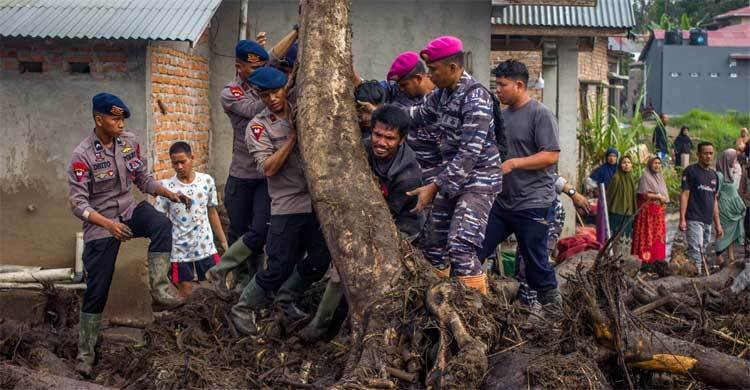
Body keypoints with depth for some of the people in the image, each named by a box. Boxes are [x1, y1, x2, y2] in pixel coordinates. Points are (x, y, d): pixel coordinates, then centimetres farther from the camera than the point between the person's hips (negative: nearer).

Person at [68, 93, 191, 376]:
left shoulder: (129, 141, -3)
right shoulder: (82, 155, -17)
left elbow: (143, 179, 8)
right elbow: (78, 204, -19)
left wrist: (170, 194, -8)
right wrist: (109, 224, -34)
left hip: (128, 210, 4)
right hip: (99, 223, -4)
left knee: (161, 225, -30)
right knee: (97, 290, 0)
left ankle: (158, 290, -26)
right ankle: (85, 352, 14)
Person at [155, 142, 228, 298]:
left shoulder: (207, 181, -1)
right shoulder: (166, 186, -8)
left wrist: (222, 241, 11)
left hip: (206, 247, 2)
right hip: (180, 250, -2)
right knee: (186, 291, 4)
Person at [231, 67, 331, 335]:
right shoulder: (258, 126, -3)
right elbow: (268, 168, -14)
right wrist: (293, 136, -16)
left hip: (318, 200, 5)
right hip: (288, 205, -5)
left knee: (320, 261, 8)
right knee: (279, 269, -4)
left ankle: (286, 299, 30)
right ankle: (243, 309, 16)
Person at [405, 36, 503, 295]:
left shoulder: (475, 98, -21)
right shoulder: (442, 93, 5)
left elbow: (470, 152, -25)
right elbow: (421, 115, 24)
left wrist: (435, 187, -25)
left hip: (479, 179, -9)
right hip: (453, 178, 9)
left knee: (460, 248, -21)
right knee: (431, 243, 11)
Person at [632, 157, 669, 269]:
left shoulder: (660, 177, 18)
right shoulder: (645, 177, -6)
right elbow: (644, 194, -14)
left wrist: (663, 199, 3)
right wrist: (658, 197, -11)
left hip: (659, 211, 8)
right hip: (648, 210, -8)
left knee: (659, 234, 5)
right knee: (648, 235, -8)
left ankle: (657, 258, 8)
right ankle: (646, 259, -8)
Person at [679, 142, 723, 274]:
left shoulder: (714, 175, 18)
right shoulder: (691, 171, -2)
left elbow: (714, 200, 21)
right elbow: (684, 195, -8)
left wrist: (717, 224, 18)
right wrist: (682, 219, -16)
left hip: (708, 222, 7)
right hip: (694, 220, -7)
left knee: (703, 251, 9)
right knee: (695, 250, -15)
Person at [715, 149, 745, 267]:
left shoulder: (732, 173, 10)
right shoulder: (720, 175, -16)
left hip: (734, 210, 9)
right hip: (725, 209, -9)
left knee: (732, 232, 13)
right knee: (724, 232, -3)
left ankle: (731, 257, 20)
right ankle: (719, 258, 3)